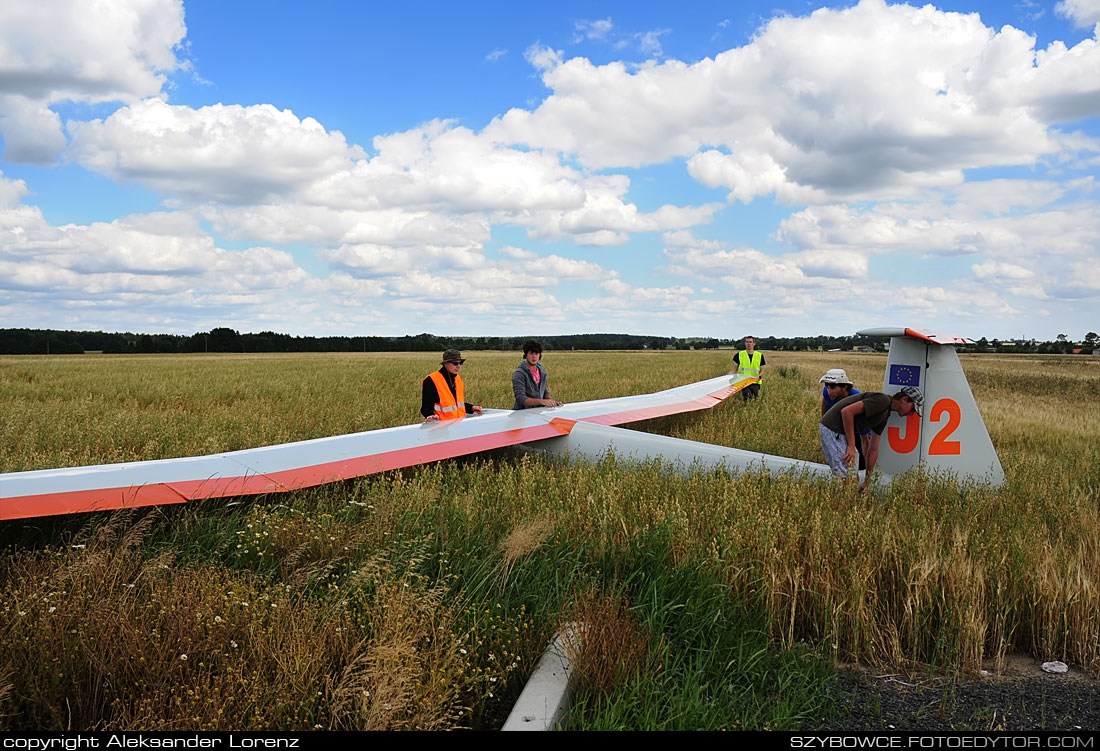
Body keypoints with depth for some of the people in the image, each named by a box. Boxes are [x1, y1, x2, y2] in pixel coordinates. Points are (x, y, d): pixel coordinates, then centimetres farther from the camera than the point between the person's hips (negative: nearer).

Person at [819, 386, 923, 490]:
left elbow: (873, 450, 21)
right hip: (833, 428, -10)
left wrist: (867, 481, 19)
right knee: (841, 475, -9)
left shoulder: (884, 416, 16)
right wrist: (851, 446, -19)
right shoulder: (883, 400, -15)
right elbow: (847, 411, -24)